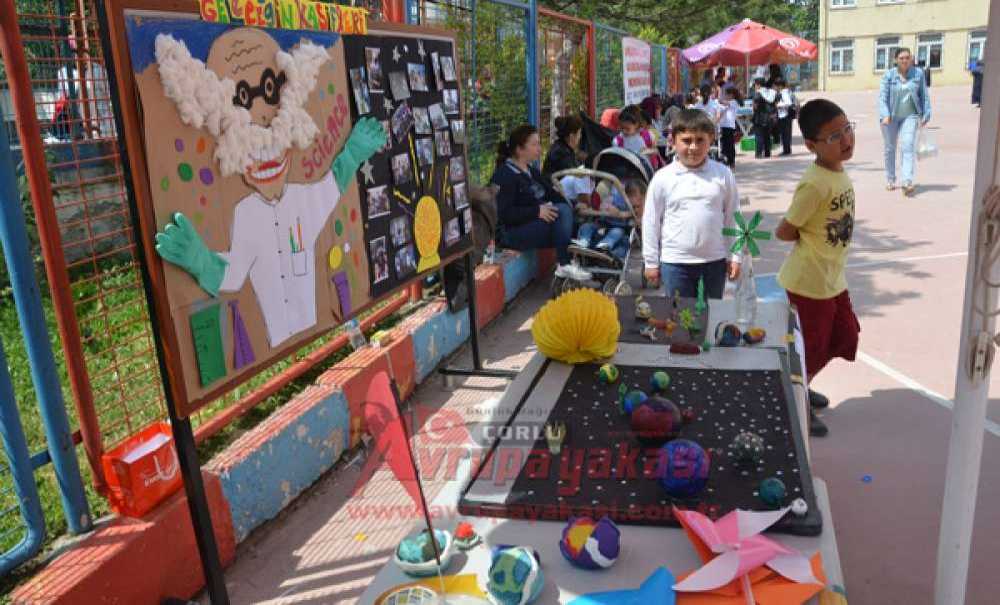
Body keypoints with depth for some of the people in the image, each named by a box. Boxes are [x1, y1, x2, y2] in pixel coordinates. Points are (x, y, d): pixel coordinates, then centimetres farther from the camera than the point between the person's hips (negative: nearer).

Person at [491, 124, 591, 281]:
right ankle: (564, 265, -21)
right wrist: (537, 211, -27)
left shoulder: (531, 171, 15)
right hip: (511, 233, -9)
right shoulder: (504, 175, -14)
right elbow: (504, 213, -23)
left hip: (535, 224, 9)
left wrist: (572, 205, -3)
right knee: (560, 212, -25)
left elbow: (551, 194, 14)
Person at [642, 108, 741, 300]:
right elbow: (651, 221, 1)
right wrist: (651, 262, 2)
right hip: (675, 262, -1)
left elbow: (732, 217, 5)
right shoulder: (662, 178, -5)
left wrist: (734, 256, 5)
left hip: (714, 261, 1)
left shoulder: (723, 174, -2)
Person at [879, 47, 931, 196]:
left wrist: (925, 115, 4)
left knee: (908, 147, -13)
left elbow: (924, 96, 6)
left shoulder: (918, 73, 0)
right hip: (891, 117, 0)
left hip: (909, 116, 0)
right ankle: (890, 180, 27)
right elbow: (882, 96, -10)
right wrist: (885, 115, -22)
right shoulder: (889, 75, -5)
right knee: (890, 148, 11)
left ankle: (907, 182, -20)